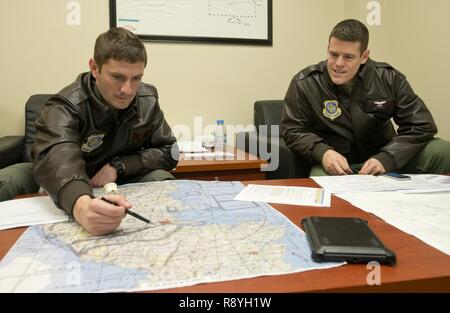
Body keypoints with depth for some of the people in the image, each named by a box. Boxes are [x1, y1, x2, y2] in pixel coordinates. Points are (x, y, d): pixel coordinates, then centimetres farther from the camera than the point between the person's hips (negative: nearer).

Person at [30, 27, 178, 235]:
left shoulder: (147, 100, -9)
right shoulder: (66, 107, -23)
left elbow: (168, 151, -5)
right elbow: (55, 158, -43)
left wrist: (118, 166, -21)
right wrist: (81, 205, -66)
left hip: (125, 185, 2)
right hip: (73, 193, -2)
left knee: (161, 179, -24)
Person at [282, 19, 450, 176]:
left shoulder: (389, 79, -3)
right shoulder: (304, 83, -9)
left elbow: (421, 126, -4)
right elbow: (293, 130, -5)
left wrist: (385, 159, -22)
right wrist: (322, 152, -26)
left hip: (382, 157, 4)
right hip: (334, 166, -3)